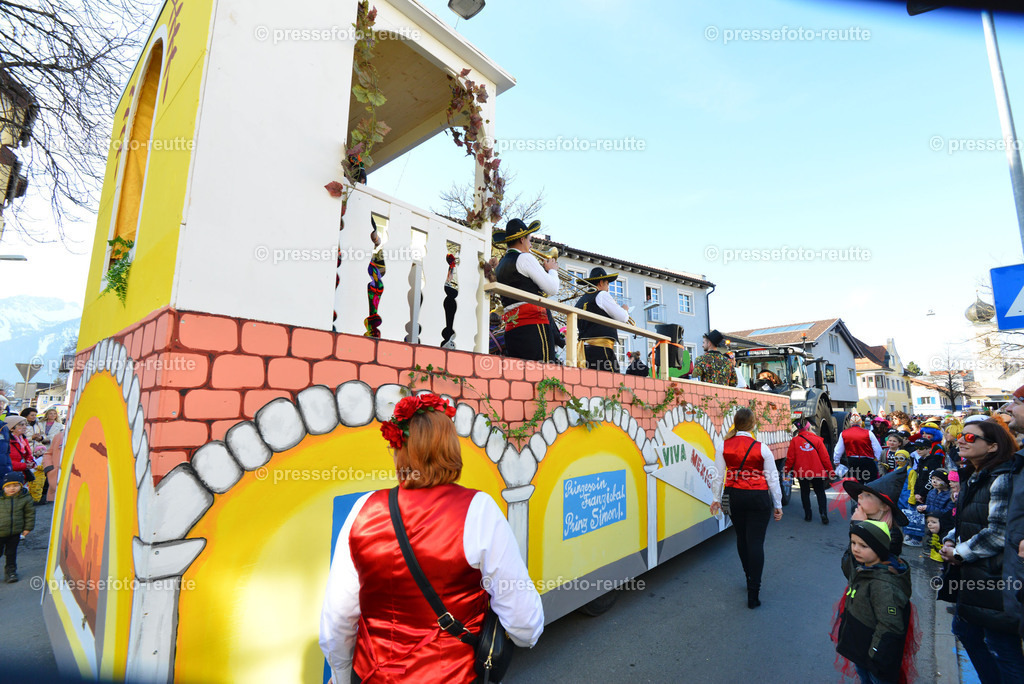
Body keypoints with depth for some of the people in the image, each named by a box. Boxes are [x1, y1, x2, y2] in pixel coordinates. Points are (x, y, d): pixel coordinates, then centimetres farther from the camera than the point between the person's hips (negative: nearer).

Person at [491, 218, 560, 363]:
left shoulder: (500, 266, 22)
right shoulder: (525, 258, -3)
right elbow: (552, 289, -5)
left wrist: (543, 269, 26)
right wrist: (552, 270, 14)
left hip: (511, 328, 8)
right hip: (533, 323, -8)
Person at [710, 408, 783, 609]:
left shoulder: (723, 447, -5)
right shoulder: (762, 448, -10)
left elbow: (719, 475, 1)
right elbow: (772, 478, -2)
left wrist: (717, 498, 13)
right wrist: (778, 505, 9)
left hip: (734, 496, 2)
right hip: (758, 498, -2)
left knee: (741, 538, 19)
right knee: (755, 542, 2)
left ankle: (750, 579, 36)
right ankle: (753, 593, 4)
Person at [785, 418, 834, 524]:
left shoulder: (794, 441, -8)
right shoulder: (817, 439, -8)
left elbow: (790, 458, -5)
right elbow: (825, 457, -4)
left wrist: (787, 470, 7)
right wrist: (830, 471, 6)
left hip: (802, 472, 0)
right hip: (818, 472, 0)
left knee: (805, 493, 13)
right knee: (820, 492, 13)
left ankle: (807, 515, 15)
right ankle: (823, 513, -2)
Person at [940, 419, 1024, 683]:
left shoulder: (1003, 480, -18)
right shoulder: (976, 480, 9)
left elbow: (999, 533, -23)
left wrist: (960, 552, -14)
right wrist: (950, 541, 1)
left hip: (995, 577, -9)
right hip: (971, 575, 9)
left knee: (1001, 645, 3)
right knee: (965, 630, 21)